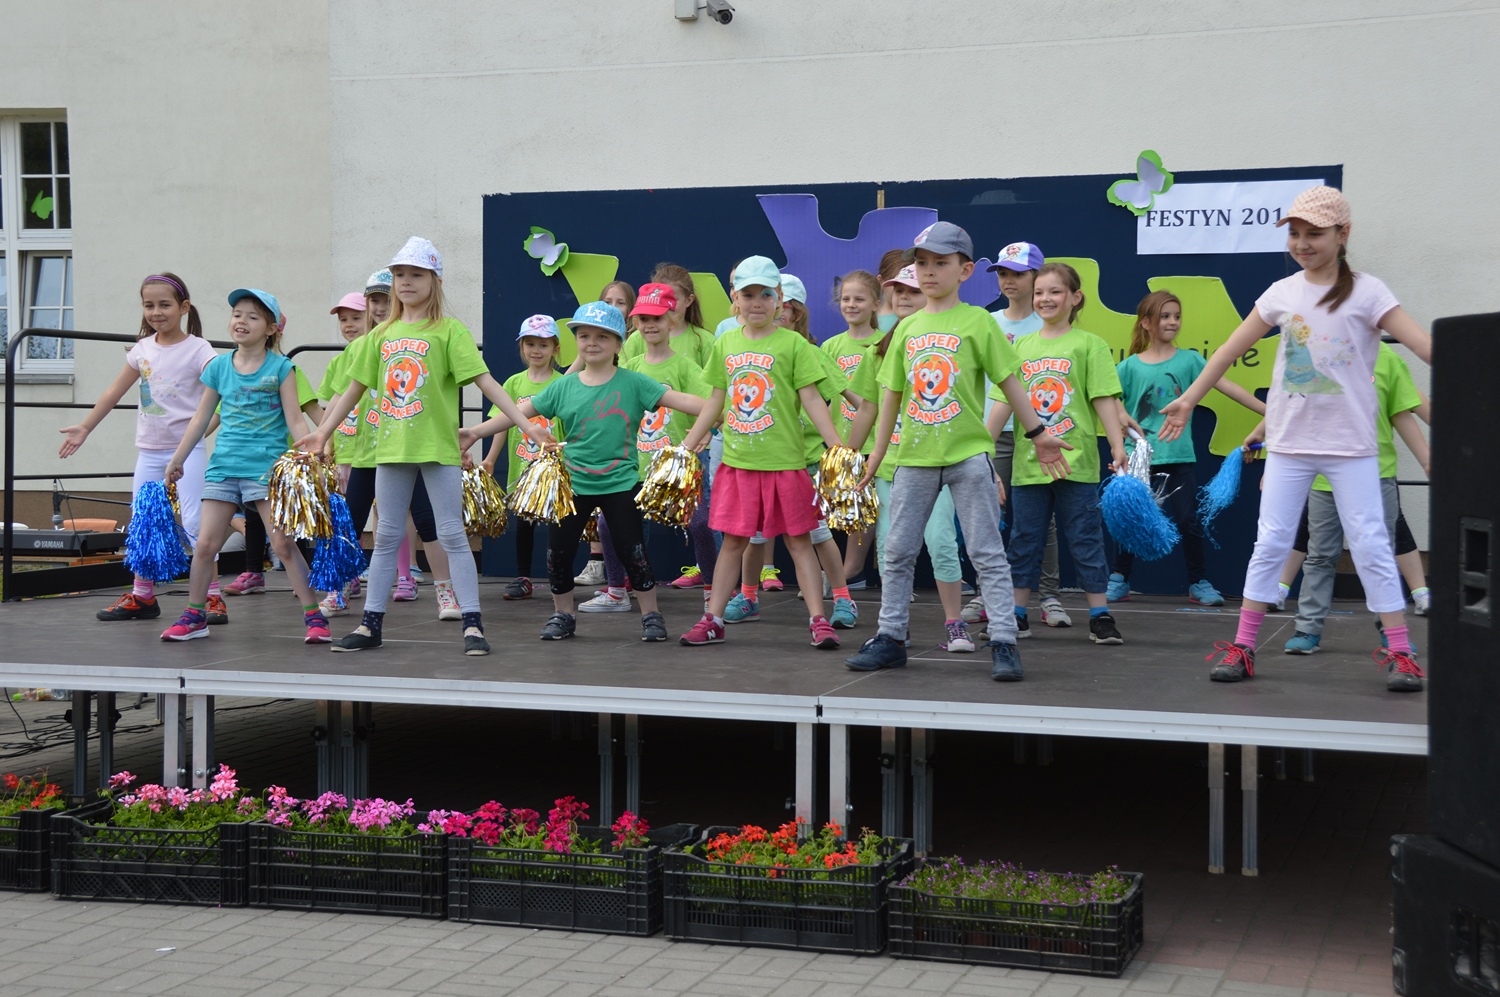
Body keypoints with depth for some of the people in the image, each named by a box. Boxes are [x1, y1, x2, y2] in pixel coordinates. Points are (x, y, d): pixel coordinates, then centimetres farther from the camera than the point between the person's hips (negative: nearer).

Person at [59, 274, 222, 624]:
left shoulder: (198, 349, -8)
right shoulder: (143, 349, 8)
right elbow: (114, 393, 16)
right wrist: (83, 428, 18)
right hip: (149, 450, 6)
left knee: (195, 524, -13)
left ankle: (212, 597, -7)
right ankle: (141, 597, 21)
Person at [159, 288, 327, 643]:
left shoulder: (280, 367, -1)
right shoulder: (219, 366, 9)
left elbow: (295, 421, -3)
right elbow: (201, 419, 15)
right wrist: (177, 460, 17)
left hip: (267, 466, -4)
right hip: (224, 464, 4)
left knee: (283, 544, -7)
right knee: (206, 543, 3)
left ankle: (314, 616, -1)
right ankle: (194, 616, 16)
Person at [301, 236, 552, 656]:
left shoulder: (449, 330, -4)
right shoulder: (381, 335, 10)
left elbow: (485, 381, -10)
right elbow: (354, 389, 18)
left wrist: (525, 423, -19)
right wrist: (322, 432, 19)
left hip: (438, 447, -5)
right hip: (392, 448, 5)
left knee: (452, 534, -3)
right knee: (387, 536, 11)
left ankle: (472, 623, 1)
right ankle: (370, 624, 18)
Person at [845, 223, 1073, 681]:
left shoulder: (977, 322, -2)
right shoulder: (908, 327, 9)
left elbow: (1009, 382, 1)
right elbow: (892, 395, 14)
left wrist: (1040, 434, -1)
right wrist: (876, 457, 15)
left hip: (968, 454, -4)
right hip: (914, 456, 4)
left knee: (987, 552, -1)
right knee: (897, 552, 9)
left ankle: (1003, 643, 1)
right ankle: (891, 637, 19)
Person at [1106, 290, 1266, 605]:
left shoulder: (1189, 360, 2)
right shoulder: (1130, 366, 2)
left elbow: (1227, 386, -3)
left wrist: (1270, 411, -8)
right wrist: (1125, 419, -17)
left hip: (1178, 457, 0)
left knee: (1189, 521, 0)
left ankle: (1199, 584, 11)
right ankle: (1119, 581, 18)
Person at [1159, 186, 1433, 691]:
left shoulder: (1365, 291, -5)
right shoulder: (1283, 293, 5)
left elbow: (1424, 343, -13)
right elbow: (1232, 348, 12)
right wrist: (1189, 399, 13)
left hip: (1351, 443, -3)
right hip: (1289, 442, 3)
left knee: (1370, 545, -2)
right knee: (1270, 543, 5)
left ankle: (1400, 653, 5)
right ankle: (1242, 647, 10)